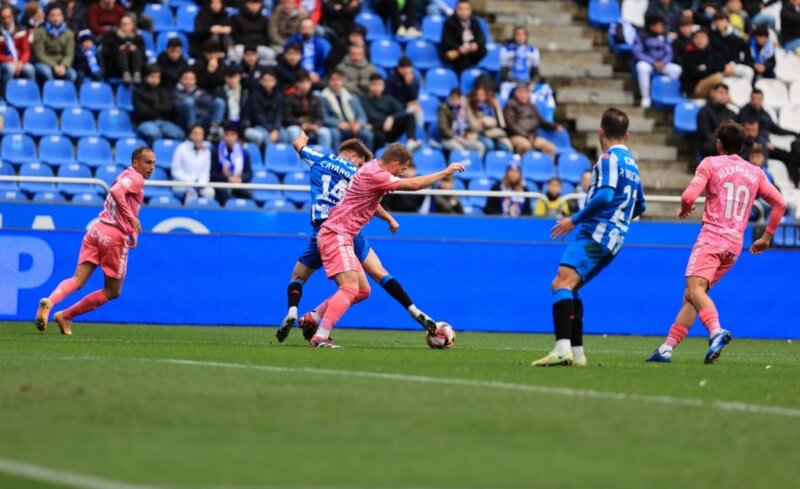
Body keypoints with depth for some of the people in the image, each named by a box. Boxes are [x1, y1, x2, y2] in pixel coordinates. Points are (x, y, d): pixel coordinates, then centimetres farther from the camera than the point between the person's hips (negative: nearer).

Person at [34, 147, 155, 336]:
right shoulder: (136, 178, -6)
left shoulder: (126, 176, 22)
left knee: (78, 280, -2)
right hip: (115, 237, -8)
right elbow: (116, 192, -24)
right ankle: (66, 316, 5)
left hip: (98, 229, 8)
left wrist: (131, 230, 20)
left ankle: (49, 302, -30)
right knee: (112, 292, 7)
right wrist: (131, 218, -24)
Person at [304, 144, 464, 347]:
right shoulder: (374, 175, -18)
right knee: (350, 289, -21)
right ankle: (320, 337, -30)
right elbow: (413, 184, -19)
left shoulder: (373, 169, 13)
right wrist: (446, 172, -11)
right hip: (336, 236, -11)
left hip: (340, 237, 11)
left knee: (362, 291, 12)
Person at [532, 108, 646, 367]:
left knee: (563, 283, -23)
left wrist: (575, 219, -15)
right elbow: (639, 205, 34)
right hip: (613, 238, 10)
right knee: (565, 287, 17)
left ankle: (562, 348, -40)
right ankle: (576, 352, 14)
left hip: (595, 233, -10)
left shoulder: (609, 158, -5)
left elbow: (605, 195, -20)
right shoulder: (631, 164, 22)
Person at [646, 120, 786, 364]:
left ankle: (716, 331, -51)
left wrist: (685, 209, 15)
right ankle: (667, 348, 8)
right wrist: (766, 238, 23)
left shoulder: (710, 164, 2)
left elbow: (689, 197, -9)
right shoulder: (755, 173, 17)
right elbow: (780, 203, 15)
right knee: (690, 296, 13)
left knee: (695, 289, -25)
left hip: (711, 238, -6)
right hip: (735, 245, 6)